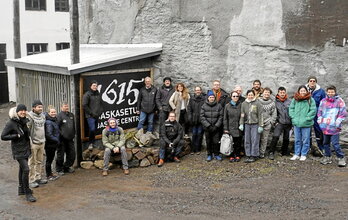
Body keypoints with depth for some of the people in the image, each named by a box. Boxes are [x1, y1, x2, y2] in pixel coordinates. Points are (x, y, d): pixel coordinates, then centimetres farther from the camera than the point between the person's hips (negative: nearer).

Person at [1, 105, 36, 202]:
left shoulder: (25, 121, 5)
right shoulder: (11, 123, -14)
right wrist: (17, 136, -19)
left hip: (26, 149, 7)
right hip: (18, 151, -7)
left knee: (22, 168, 18)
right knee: (26, 169, -14)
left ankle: (21, 189, 32)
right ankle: (27, 193, -8)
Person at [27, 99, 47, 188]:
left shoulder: (43, 116, 12)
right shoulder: (29, 116, -12)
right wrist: (29, 142, -17)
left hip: (41, 142, 7)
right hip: (33, 143, -7)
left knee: (40, 162, 13)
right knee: (32, 162, -1)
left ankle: (38, 178, 23)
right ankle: (31, 180, 6)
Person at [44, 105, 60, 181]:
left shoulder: (54, 120, 10)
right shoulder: (48, 122, -20)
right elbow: (49, 135, -23)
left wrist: (57, 140, 10)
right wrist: (57, 141, -15)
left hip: (53, 144, 9)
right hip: (49, 144, -9)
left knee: (50, 159, 18)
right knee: (49, 159, 2)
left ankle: (50, 173, 29)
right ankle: (48, 175, 13)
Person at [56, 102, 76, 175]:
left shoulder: (71, 115, 14)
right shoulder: (59, 116, -10)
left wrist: (73, 134, 17)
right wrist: (60, 135, -16)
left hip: (70, 139, 7)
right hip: (62, 139, -7)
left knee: (72, 154, 10)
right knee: (60, 155, 2)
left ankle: (67, 167, 26)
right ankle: (59, 169, 14)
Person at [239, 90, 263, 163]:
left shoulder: (257, 103, -2)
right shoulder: (244, 104, 8)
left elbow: (260, 115, -2)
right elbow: (242, 115, 10)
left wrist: (260, 126, -6)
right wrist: (241, 124, 2)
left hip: (255, 124, -3)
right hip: (247, 124, 3)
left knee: (255, 140, -3)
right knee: (247, 140, 4)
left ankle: (254, 156, 6)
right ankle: (248, 155, 11)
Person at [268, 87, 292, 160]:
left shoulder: (289, 101, 2)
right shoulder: (275, 102, -2)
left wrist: (292, 122, 2)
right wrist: (276, 121, -5)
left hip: (288, 123, 2)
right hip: (279, 123, -2)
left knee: (286, 139, 11)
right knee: (275, 137, -18)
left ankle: (284, 152, 28)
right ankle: (271, 153, -11)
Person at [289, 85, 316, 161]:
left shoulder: (310, 100, -5)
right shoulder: (295, 99, 4)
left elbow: (313, 110, -8)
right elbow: (291, 108, 8)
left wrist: (306, 118, -14)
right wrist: (293, 117, -3)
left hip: (306, 124, -3)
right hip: (296, 123, 3)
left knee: (305, 140, 6)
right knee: (297, 140, 13)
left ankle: (304, 154, 17)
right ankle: (297, 154, 22)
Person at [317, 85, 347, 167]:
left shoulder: (339, 101, -1)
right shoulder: (323, 101, 9)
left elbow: (343, 113, -2)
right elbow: (319, 112, 17)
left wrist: (338, 122, -8)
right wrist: (320, 121, 7)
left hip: (334, 127, -5)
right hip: (325, 127, 5)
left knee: (335, 143, -9)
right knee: (326, 143, 13)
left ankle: (341, 158, 4)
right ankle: (327, 157, 25)